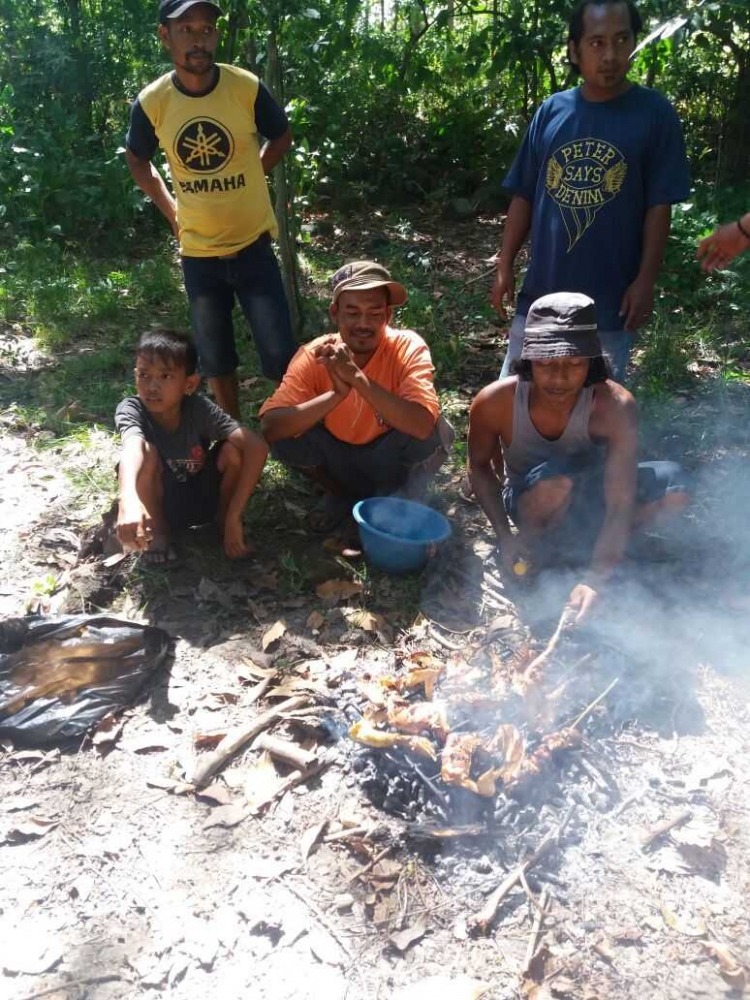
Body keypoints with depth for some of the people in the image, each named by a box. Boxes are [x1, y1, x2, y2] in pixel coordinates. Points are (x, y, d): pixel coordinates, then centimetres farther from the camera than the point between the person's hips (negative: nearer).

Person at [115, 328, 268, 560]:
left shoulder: (199, 408, -23)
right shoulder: (131, 409, -25)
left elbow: (257, 448, -33)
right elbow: (132, 447, -48)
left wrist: (233, 517, -36)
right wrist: (128, 499, -69)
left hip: (203, 498, 1)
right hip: (157, 506, -1)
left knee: (233, 449, -26)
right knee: (147, 452, -31)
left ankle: (225, 520, -2)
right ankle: (158, 534, -9)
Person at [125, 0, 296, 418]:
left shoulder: (247, 88, -11)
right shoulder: (152, 102, -7)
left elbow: (281, 137, 8)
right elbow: (137, 159, 12)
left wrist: (244, 180, 5)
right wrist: (171, 210, 4)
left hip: (253, 245, -2)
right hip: (197, 254, 2)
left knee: (282, 356, -2)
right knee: (216, 360, 12)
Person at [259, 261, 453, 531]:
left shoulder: (408, 348, -24)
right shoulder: (313, 356, -21)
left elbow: (423, 426, -41)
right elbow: (270, 427, -33)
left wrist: (356, 376, -47)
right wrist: (336, 393, -45)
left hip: (387, 457, -1)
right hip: (338, 455, 2)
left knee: (437, 432, -31)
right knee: (285, 439, -25)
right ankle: (340, 493, 6)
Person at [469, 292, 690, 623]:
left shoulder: (614, 407, -31)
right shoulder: (494, 402, -28)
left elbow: (620, 502, -34)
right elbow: (480, 466, -10)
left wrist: (595, 579, -46)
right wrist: (504, 536, -20)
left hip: (588, 495, 2)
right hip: (529, 498, -2)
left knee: (673, 485, -25)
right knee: (554, 480, -38)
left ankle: (570, 545, -8)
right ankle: (533, 545, -6)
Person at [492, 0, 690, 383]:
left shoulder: (654, 113, -3)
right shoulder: (551, 111, 3)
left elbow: (659, 207, -4)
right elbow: (523, 197, 7)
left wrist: (645, 280, -9)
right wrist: (505, 266, 2)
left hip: (611, 295, -2)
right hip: (543, 288, 3)